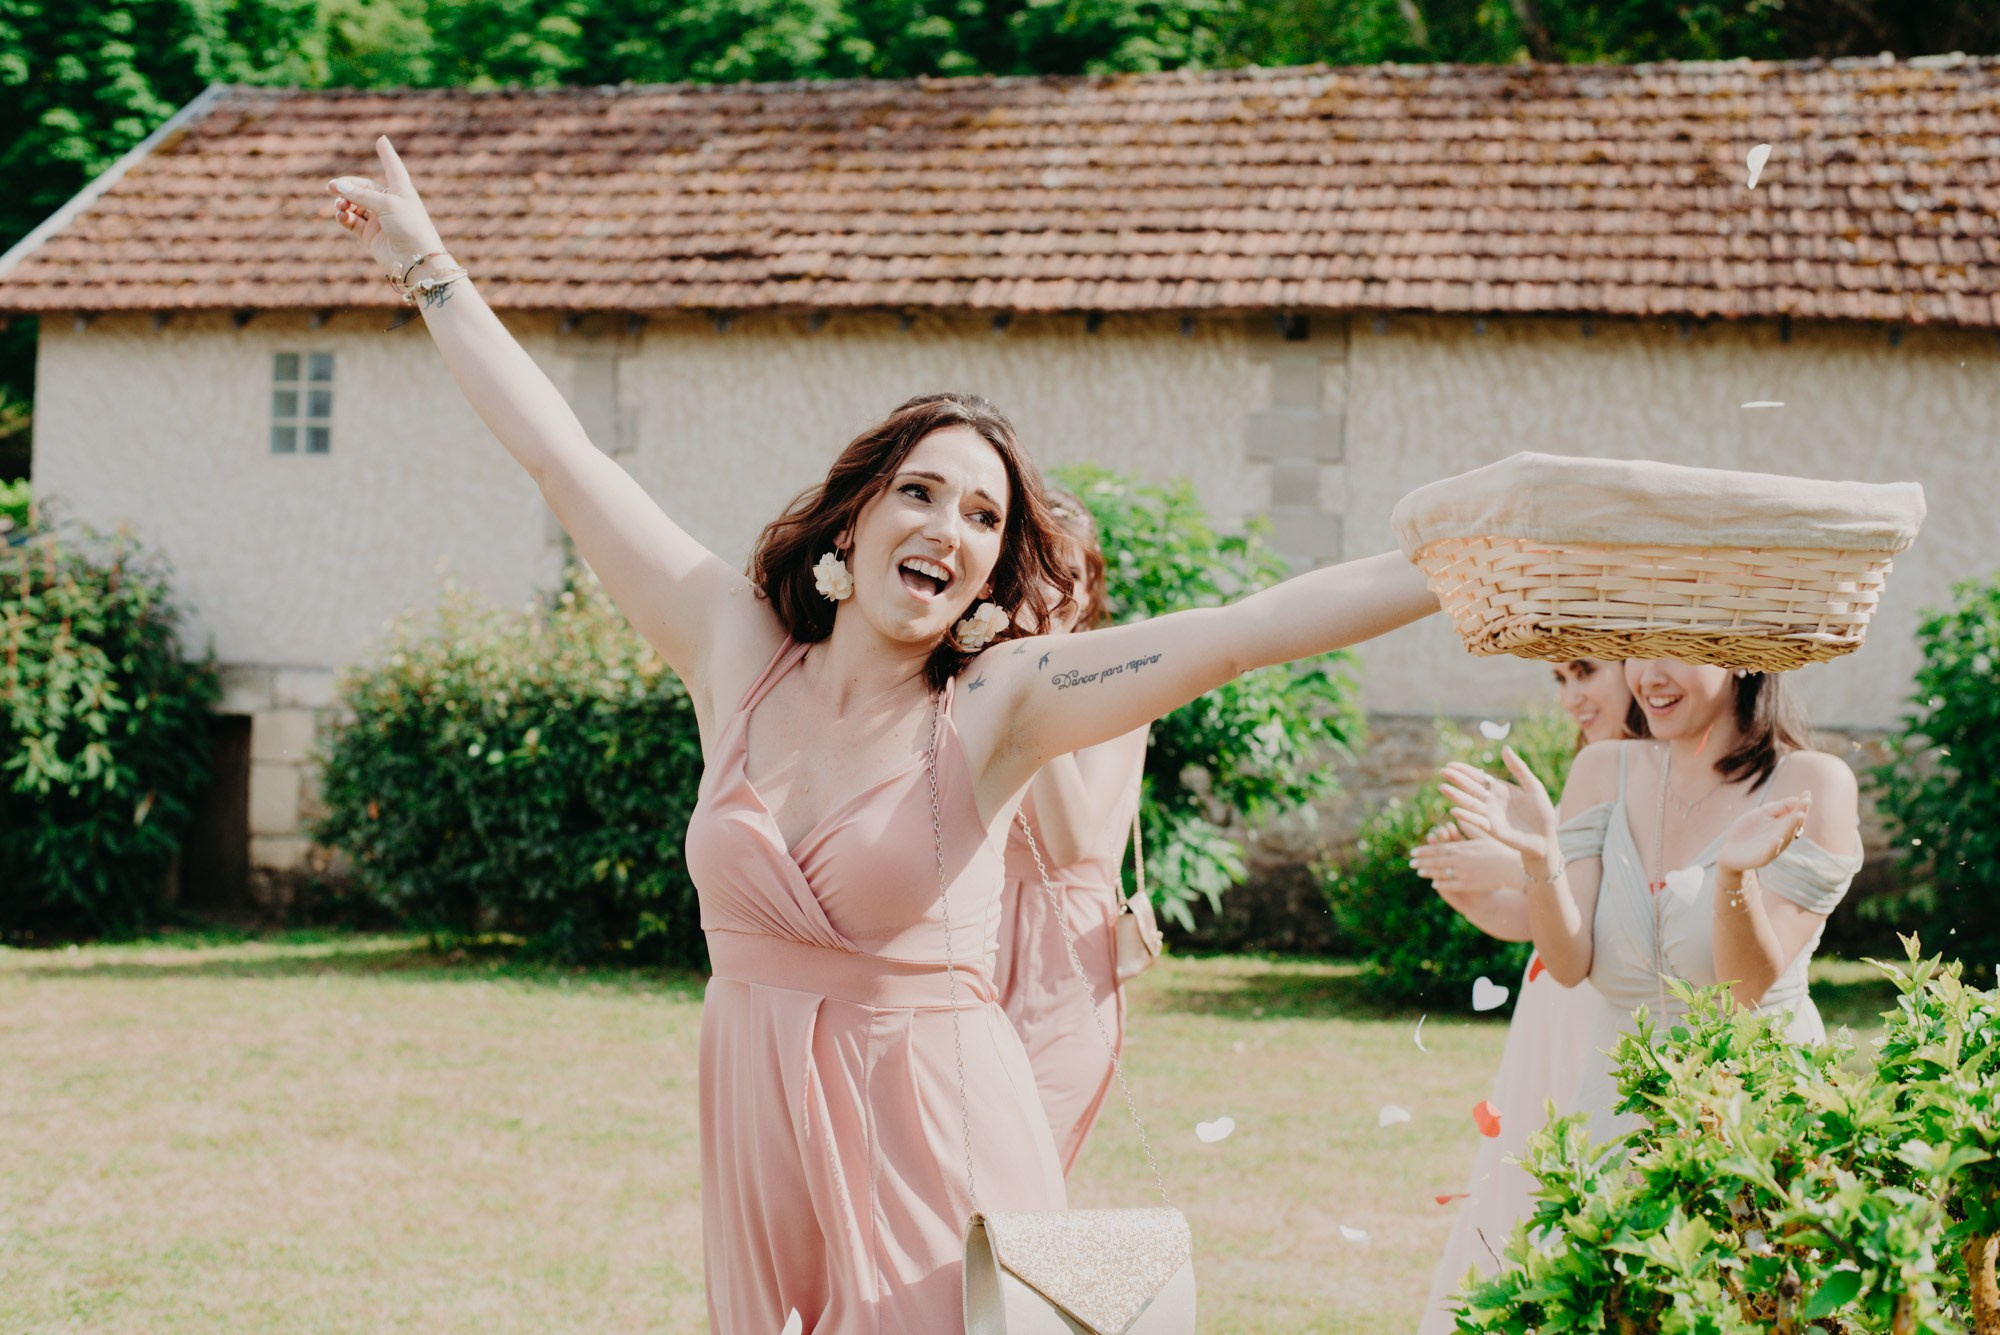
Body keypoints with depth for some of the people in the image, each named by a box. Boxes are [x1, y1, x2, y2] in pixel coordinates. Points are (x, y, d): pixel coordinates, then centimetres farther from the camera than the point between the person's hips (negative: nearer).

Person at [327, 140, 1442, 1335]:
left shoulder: (995, 706, -7)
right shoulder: (741, 653, 1)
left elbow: (1243, 630, -16)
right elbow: (562, 456, 6)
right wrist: (428, 265, 12)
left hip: (935, 1138, -3)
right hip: (758, 1132, 3)